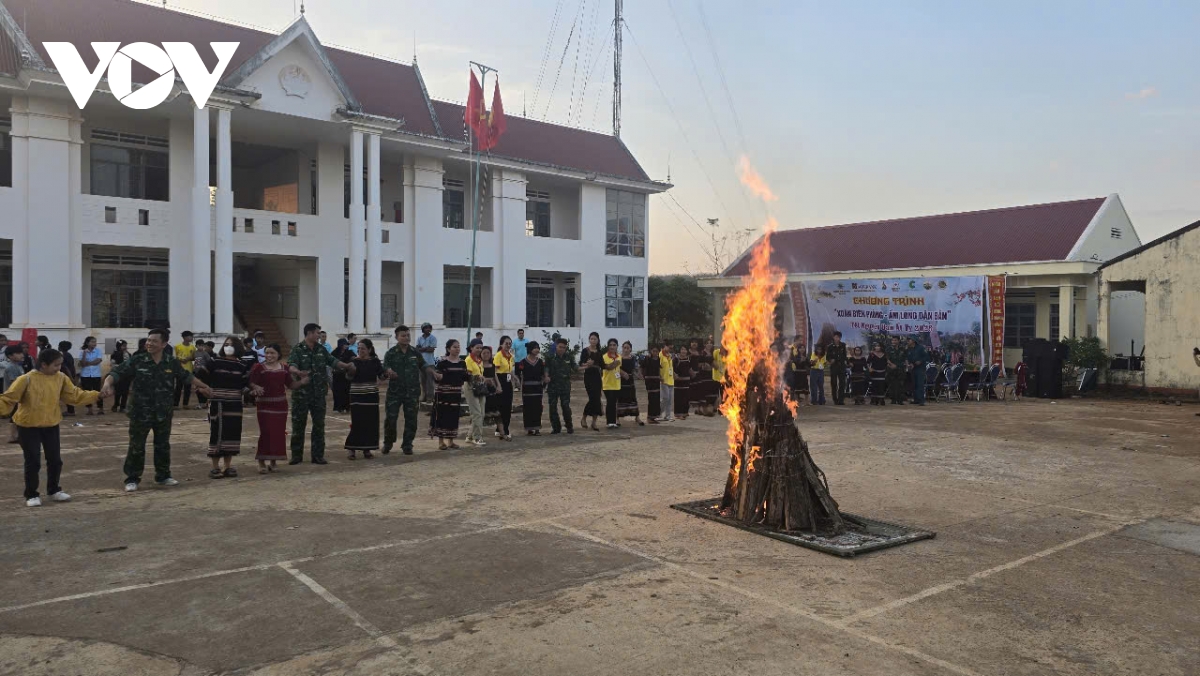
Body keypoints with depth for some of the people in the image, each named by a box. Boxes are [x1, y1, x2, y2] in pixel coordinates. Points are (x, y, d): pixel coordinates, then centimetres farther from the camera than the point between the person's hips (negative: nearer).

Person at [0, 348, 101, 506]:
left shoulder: (61, 378, -3)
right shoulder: (27, 379, -18)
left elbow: (75, 396, 6)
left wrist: (97, 396, -1)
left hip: (51, 425, 5)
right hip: (28, 426, -5)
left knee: (55, 460, 11)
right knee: (33, 462, 0)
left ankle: (54, 490, 29)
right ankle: (31, 495, 15)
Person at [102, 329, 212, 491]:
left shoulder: (172, 363, 0)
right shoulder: (136, 361, -9)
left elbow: (186, 376, 16)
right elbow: (117, 372, -14)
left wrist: (203, 386, 26)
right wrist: (107, 384, -34)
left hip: (163, 414, 3)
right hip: (140, 413, -3)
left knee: (163, 446, 14)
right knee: (136, 447, 3)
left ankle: (163, 476, 28)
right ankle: (132, 479, 15)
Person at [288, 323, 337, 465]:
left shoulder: (321, 349, 9)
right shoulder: (298, 349, -8)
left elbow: (332, 361, 18)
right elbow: (291, 365, -23)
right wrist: (298, 372, -44)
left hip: (319, 393, 5)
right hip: (301, 393, -4)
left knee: (319, 425, 7)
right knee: (298, 424, 3)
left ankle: (318, 455, 14)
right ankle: (296, 455, 12)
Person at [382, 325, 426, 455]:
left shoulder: (415, 352, 5)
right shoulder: (390, 353, -2)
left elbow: (424, 366, 11)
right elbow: (384, 370, -8)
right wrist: (389, 372, -31)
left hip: (412, 392, 2)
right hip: (395, 392, -2)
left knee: (411, 419, 4)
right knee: (390, 418, -2)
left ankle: (407, 445, 17)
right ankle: (388, 443, 19)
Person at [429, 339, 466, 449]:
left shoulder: (462, 363, 9)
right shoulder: (442, 362, -8)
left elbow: (464, 378, 14)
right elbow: (436, 377, -11)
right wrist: (437, 376, -32)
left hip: (456, 394, 5)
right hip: (443, 393, -5)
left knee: (454, 417, 8)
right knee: (442, 416, -2)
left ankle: (451, 441, 18)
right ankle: (441, 441, 7)